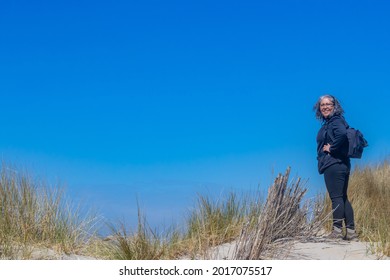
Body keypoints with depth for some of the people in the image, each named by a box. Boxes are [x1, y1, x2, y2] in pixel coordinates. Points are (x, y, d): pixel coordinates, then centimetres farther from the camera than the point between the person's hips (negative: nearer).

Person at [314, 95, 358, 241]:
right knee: (343, 198, 12)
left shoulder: (335, 121, -11)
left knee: (336, 197, -7)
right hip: (343, 164, 10)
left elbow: (342, 134, -31)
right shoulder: (328, 123, 19)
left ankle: (337, 231, -3)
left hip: (333, 165, -10)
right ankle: (351, 231, 14)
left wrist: (331, 149, -19)